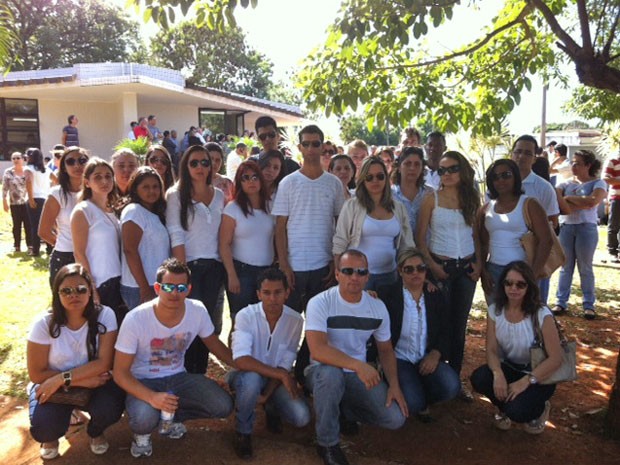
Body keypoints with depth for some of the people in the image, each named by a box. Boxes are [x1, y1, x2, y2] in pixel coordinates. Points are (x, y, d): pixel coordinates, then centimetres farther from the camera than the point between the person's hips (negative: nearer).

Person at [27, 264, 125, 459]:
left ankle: (95, 432, 11)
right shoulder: (44, 324, -16)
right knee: (43, 427, -28)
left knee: (110, 409, -30)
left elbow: (104, 363, -19)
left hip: (96, 382, 0)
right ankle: (51, 436, 15)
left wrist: (63, 378, -27)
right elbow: (37, 374, -13)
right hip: (53, 386, 0)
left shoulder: (104, 315, -17)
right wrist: (82, 380, -21)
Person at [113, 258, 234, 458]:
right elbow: (120, 373, -19)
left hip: (178, 378, 4)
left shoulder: (198, 311, -14)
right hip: (143, 382, -3)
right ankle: (142, 434, 5)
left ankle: (173, 417, 12)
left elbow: (215, 345, 5)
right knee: (145, 418, -35)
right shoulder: (135, 319, -24)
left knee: (223, 406, -16)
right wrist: (152, 397, -36)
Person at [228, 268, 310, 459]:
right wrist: (281, 375, -32)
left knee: (301, 417, -20)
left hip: (277, 377, 3)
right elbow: (241, 360, -33)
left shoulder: (295, 320, -14)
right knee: (252, 379, -38)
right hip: (247, 375, -2)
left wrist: (266, 395, -19)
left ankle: (271, 408, 17)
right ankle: (243, 432, -8)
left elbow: (285, 366, -9)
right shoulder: (246, 316, -23)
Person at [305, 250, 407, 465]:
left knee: (396, 418, -13)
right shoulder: (319, 303, -18)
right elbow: (317, 350, -30)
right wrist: (358, 365, -40)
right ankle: (327, 443, -15)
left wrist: (394, 385, -6)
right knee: (331, 374, -40)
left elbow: (386, 350, 8)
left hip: (359, 375, 4)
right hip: (324, 372, -4)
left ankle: (346, 410, 17)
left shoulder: (378, 307, -3)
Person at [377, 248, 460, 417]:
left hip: (427, 359, 4)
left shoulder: (436, 297, 6)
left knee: (451, 387, -24)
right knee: (413, 403, -27)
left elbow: (445, 332, 5)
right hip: (399, 359, -3)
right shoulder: (386, 295, -4)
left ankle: (423, 399, 10)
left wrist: (435, 354, -12)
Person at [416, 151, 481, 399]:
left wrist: (478, 263, 0)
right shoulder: (431, 200, -3)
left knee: (459, 325, 9)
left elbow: (477, 235, 11)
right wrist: (431, 265, -11)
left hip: (466, 267, 3)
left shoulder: (472, 199, 6)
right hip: (440, 266, -3)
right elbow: (420, 237, -3)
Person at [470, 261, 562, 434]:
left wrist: (525, 381, -28)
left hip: (537, 374, -4)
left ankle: (539, 409, 11)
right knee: (479, 379, -26)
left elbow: (556, 358, -20)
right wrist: (498, 374, -30)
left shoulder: (541, 314, -21)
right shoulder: (495, 310, -8)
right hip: (508, 368, 4)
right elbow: (491, 349, -9)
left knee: (517, 411, -28)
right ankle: (505, 408, 8)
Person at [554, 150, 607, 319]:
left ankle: (589, 305, 11)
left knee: (585, 268, 3)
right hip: (565, 227, 3)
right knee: (566, 267, 7)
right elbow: (556, 195, -6)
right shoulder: (566, 184, 11)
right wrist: (581, 203, -16)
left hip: (586, 228, -3)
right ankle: (561, 302, 13)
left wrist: (568, 198, -7)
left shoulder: (598, 183, 0)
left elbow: (592, 201, -17)